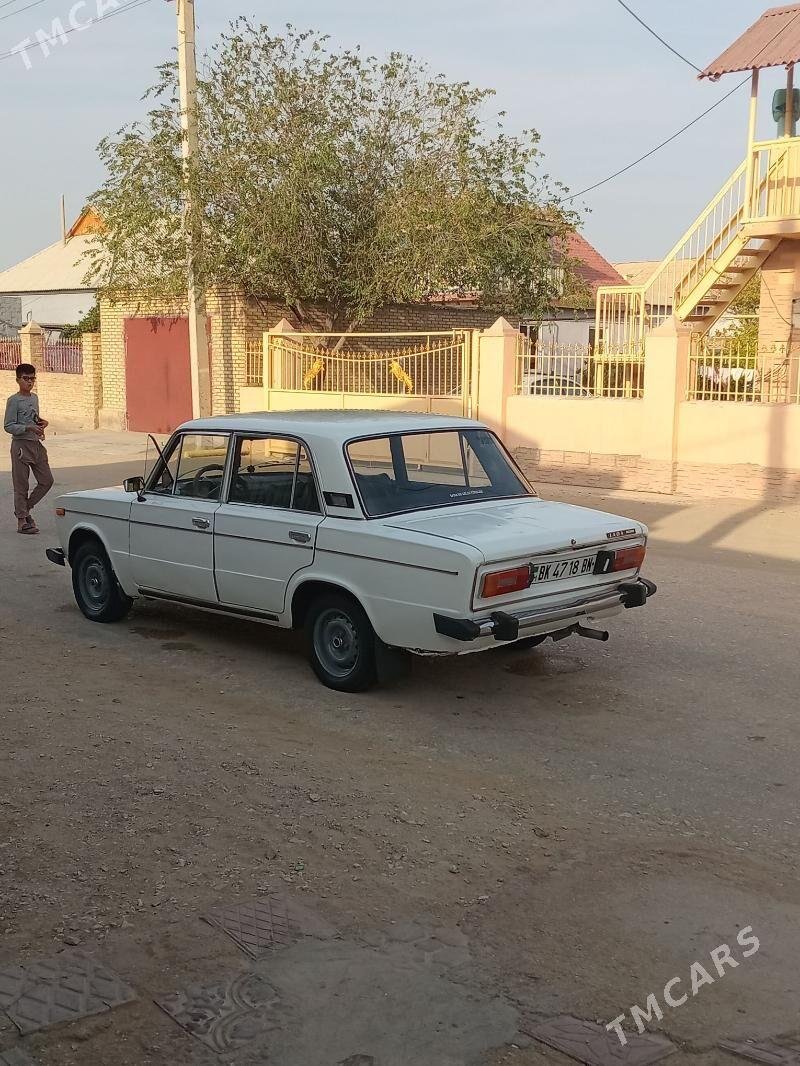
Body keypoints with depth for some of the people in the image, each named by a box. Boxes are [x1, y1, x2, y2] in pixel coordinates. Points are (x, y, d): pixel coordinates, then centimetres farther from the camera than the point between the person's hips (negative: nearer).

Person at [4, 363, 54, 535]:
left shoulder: (34, 398, 12)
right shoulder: (14, 400, -10)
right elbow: (8, 426, -14)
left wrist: (40, 423, 4)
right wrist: (29, 428, -25)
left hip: (36, 444, 7)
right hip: (21, 445, -7)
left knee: (47, 481, 7)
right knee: (21, 485, -1)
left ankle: (25, 508, 24)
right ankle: (22, 521, 6)